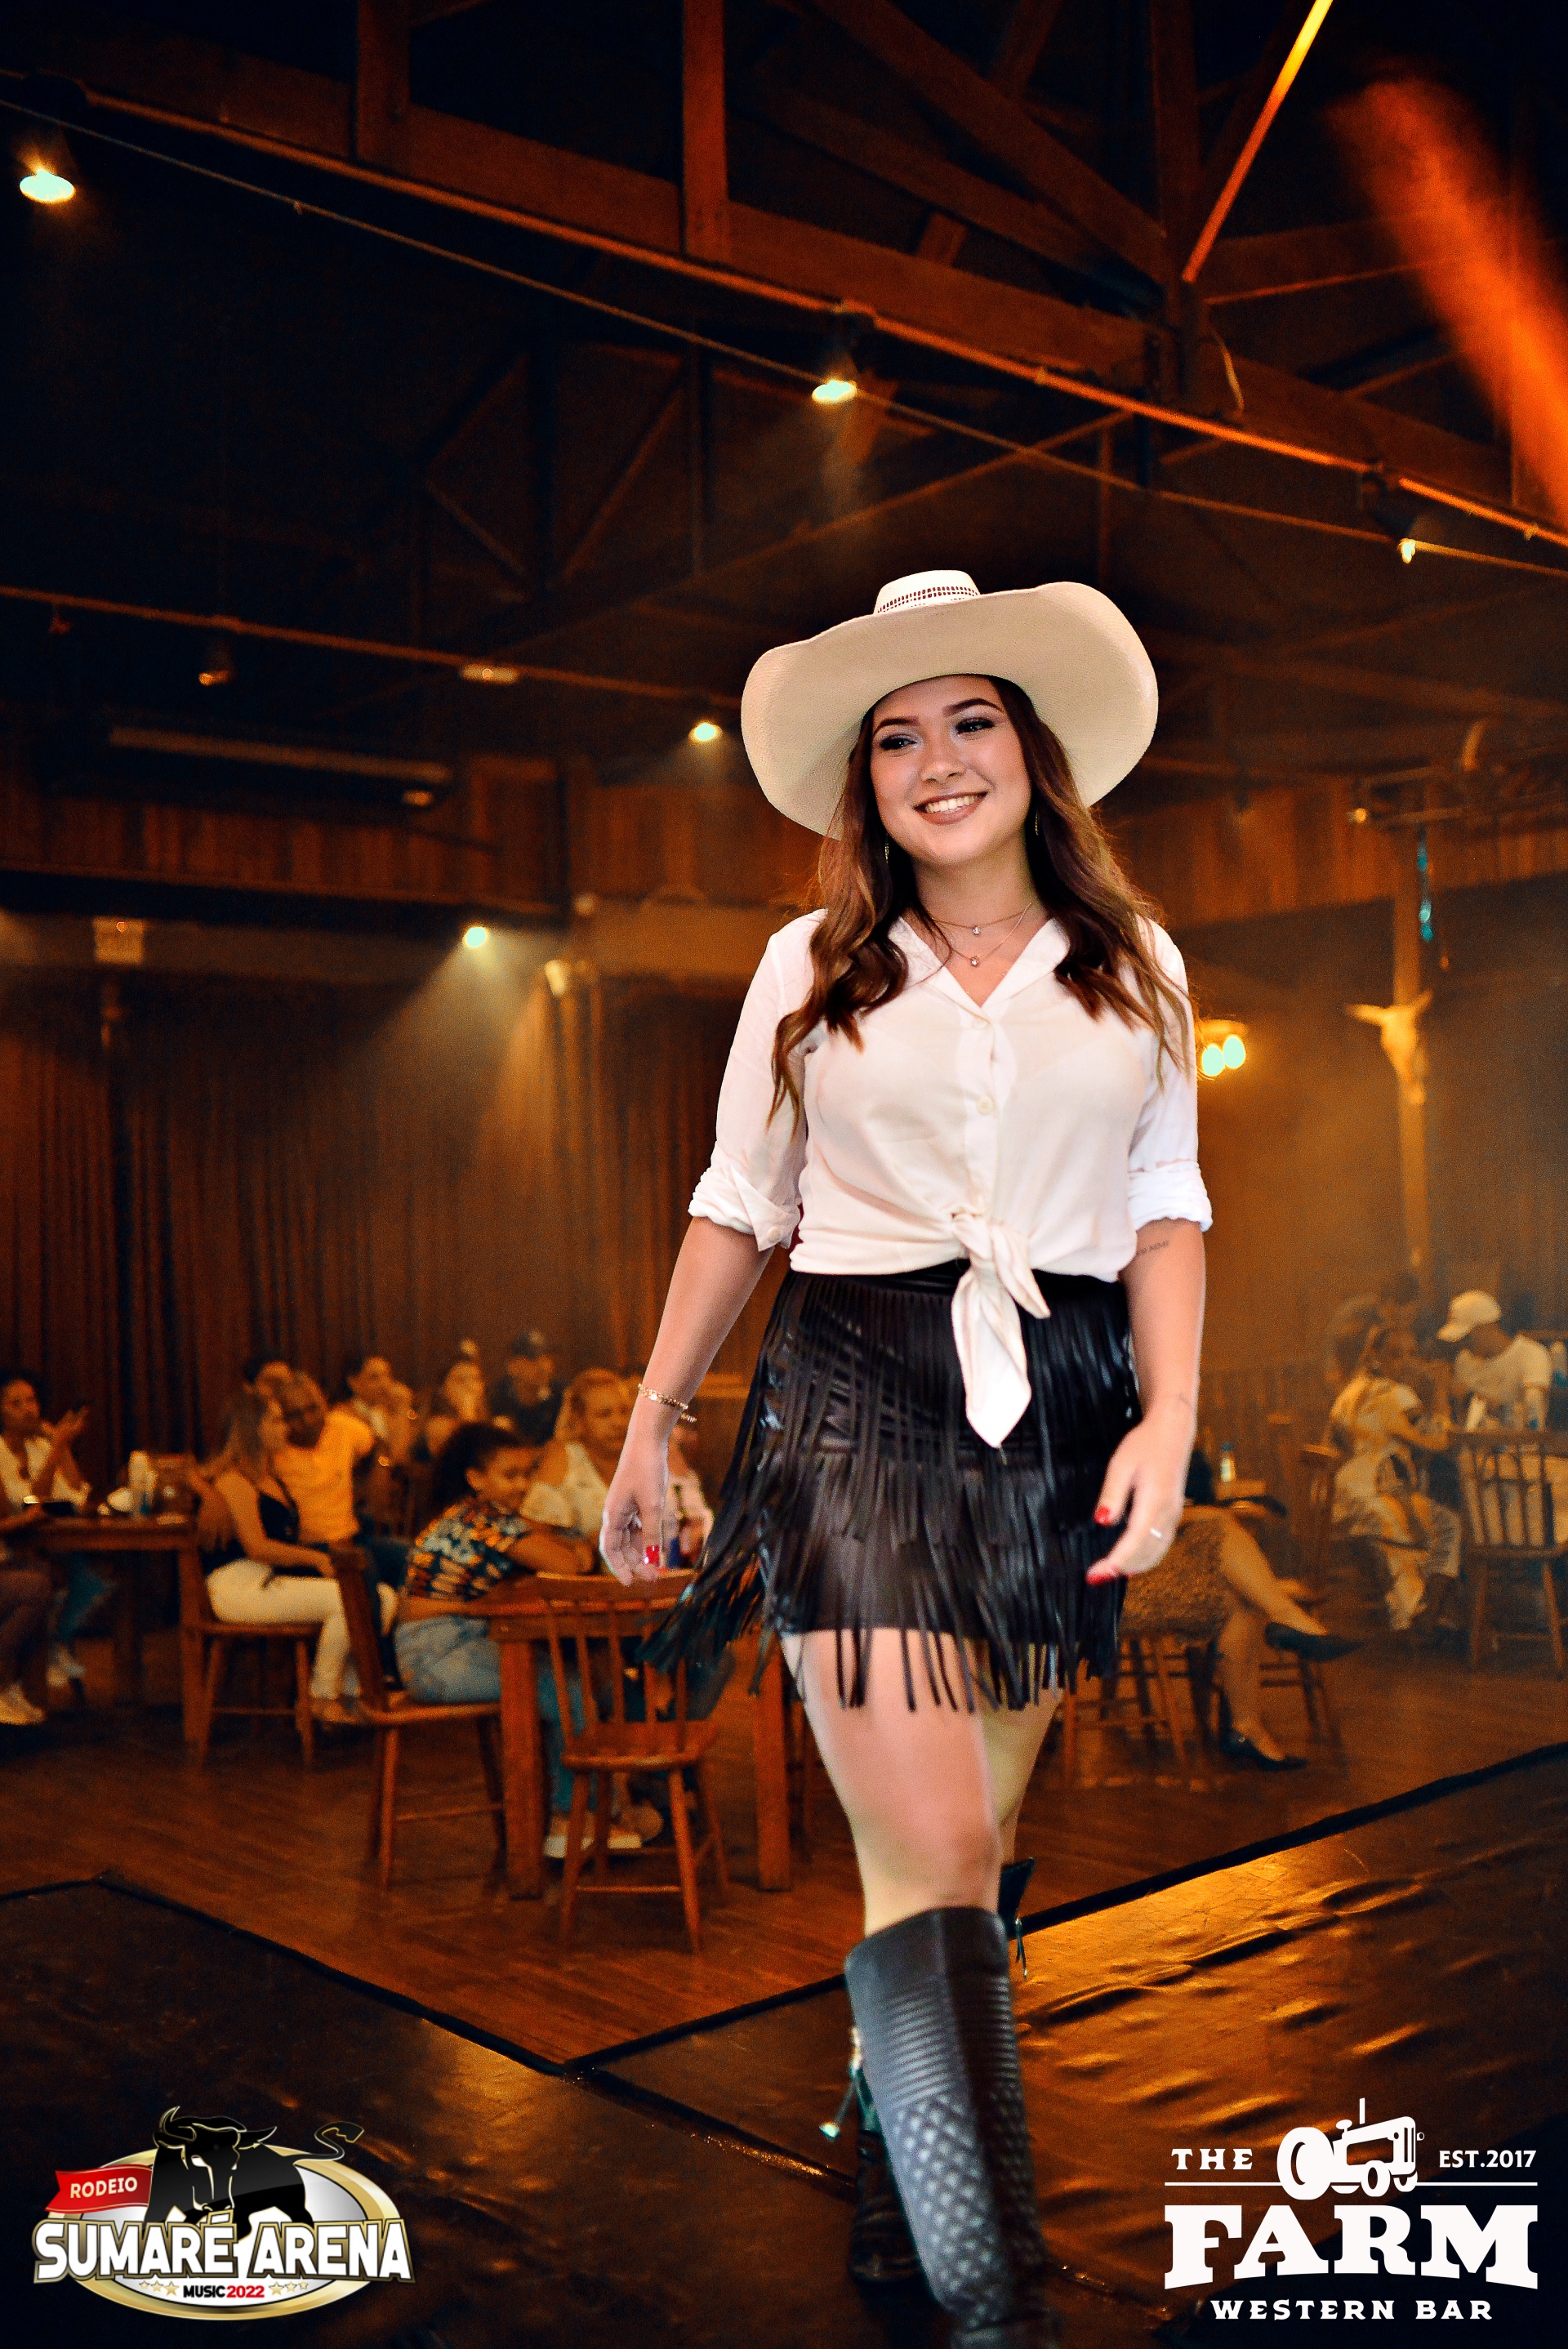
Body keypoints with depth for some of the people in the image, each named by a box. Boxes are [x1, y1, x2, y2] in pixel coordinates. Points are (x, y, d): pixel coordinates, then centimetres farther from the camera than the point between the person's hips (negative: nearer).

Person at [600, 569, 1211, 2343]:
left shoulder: (1134, 969, 9)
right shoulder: (813, 970, 6)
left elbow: (1165, 1207, 8)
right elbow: (738, 1206, 10)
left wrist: (1169, 1417, -4)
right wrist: (651, 1422, 10)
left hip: (1056, 1411, 2)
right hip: (855, 1394, -2)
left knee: (969, 1831, 14)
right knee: (932, 1854, -12)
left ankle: (894, 2088, 42)